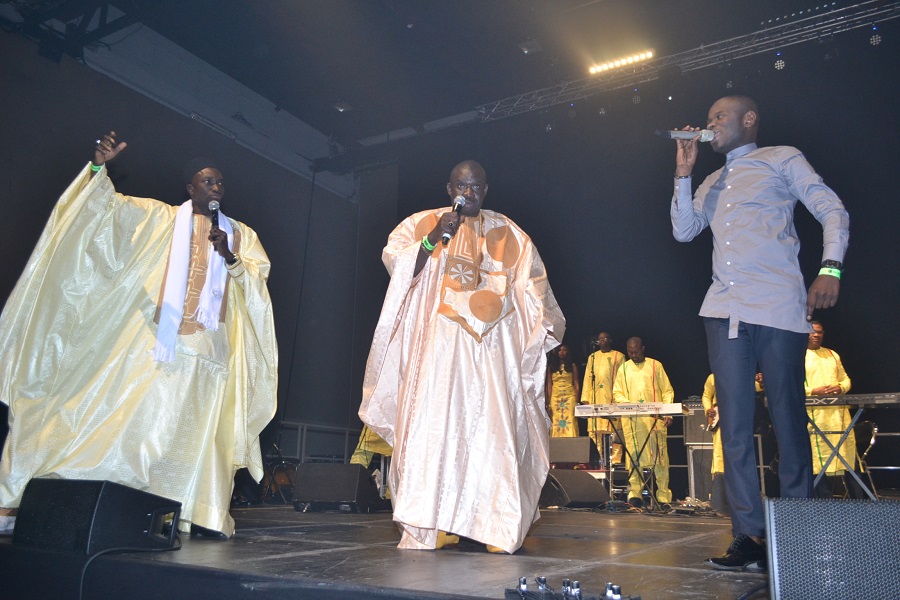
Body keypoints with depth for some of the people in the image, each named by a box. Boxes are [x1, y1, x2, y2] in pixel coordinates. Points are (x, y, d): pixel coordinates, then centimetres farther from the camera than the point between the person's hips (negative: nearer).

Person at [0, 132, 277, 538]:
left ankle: (199, 513, -1)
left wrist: (230, 257, -14)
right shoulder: (161, 217, 12)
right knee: (141, 419, -2)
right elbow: (110, 207, 1)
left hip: (210, 344, 1)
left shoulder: (240, 234, 15)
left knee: (199, 429, -2)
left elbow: (258, 278, 4)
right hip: (160, 337, 0)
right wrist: (99, 168, -15)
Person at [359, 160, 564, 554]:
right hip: (438, 343, -1)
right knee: (433, 425, -8)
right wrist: (433, 238, -13)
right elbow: (394, 261, -2)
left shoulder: (507, 233, 15)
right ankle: (432, 523, -4)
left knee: (492, 428, -5)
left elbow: (531, 283, 11)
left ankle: (497, 525, 0)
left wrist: (548, 325, -2)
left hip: (490, 345, 1)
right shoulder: (423, 224, 11)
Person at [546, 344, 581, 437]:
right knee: (556, 424, -3)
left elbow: (576, 384, 6)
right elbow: (549, 385, 9)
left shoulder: (572, 366, 9)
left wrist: (576, 402, -4)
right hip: (555, 398, 1)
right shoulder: (551, 367, 12)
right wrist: (548, 404, 2)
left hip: (569, 397, -1)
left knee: (570, 422, -10)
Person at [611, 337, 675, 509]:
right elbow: (617, 393, 12)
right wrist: (628, 404, -8)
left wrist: (668, 413, -6)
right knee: (634, 457, -3)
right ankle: (635, 495, -1)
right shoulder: (623, 368, 14)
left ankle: (664, 497, 1)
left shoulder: (655, 366, 9)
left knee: (659, 456, -4)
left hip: (654, 418, -1)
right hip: (631, 419, 1)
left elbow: (668, 391, 7)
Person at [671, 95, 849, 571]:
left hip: (779, 307, -5)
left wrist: (830, 268, -10)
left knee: (788, 420, -1)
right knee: (734, 424, -1)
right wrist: (683, 171, 9)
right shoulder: (712, 183, 26)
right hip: (724, 310, 5)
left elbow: (833, 211, 5)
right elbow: (683, 230, 14)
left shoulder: (782, 159, 12)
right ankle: (749, 536, 2)